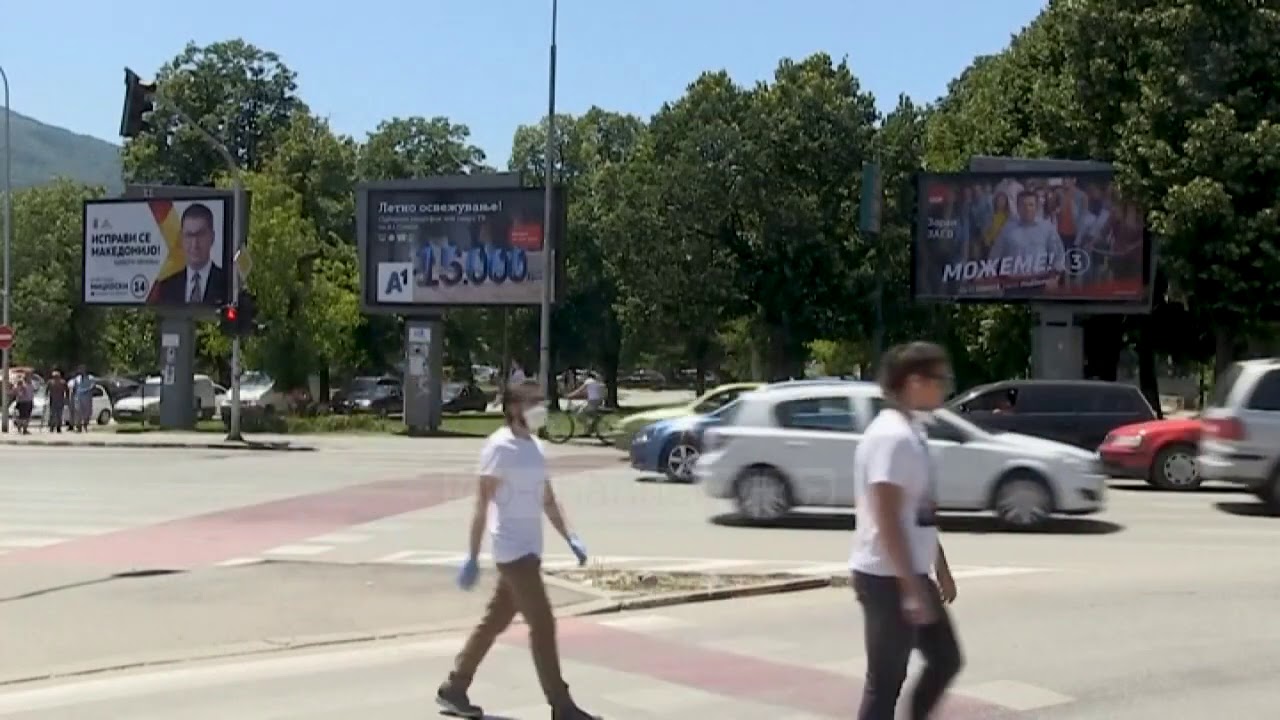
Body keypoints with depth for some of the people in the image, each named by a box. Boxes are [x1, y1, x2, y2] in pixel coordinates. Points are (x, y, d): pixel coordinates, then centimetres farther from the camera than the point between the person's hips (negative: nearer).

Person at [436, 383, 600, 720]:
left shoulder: (534, 447, 13)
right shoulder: (500, 447, -13)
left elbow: (547, 500, 20)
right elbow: (482, 504, -15)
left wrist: (570, 538, 12)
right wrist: (473, 557, -18)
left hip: (529, 549, 9)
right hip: (513, 549, -9)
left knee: (495, 621, 14)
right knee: (542, 624, -7)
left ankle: (453, 689, 24)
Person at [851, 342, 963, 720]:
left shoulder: (912, 432, 11)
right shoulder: (892, 436, -20)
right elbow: (886, 519, -24)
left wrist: (941, 569, 23)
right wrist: (912, 588, -24)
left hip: (911, 574, 10)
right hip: (888, 579, -10)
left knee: (946, 660, 16)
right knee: (886, 681, -1)